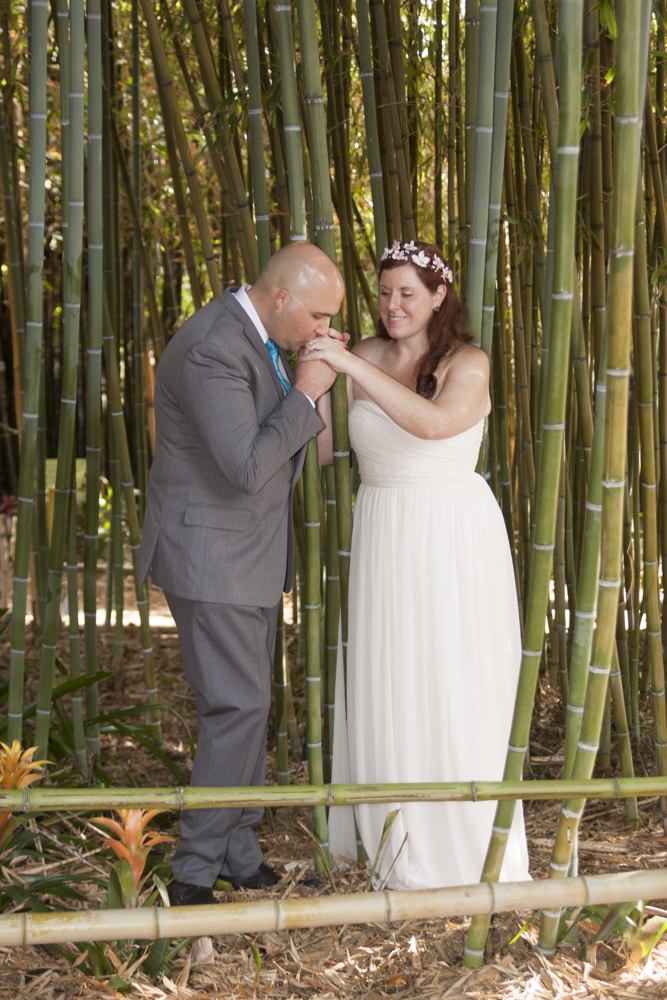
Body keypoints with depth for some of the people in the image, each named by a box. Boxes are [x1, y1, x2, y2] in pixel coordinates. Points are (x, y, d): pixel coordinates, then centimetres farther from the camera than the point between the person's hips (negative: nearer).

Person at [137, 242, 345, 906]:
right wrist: (304, 392, -20)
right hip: (208, 557, -10)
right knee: (239, 708, -10)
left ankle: (238, 856, 24)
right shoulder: (212, 351, -26)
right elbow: (247, 468, -29)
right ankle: (194, 875, 0)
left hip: (248, 551, 10)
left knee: (244, 705, 13)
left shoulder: (254, 334, 6)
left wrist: (314, 381, 3)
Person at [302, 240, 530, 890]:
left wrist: (351, 366, -30)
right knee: (382, 683, 11)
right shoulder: (365, 359, 4)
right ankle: (393, 831, 28)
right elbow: (322, 448, 4)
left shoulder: (468, 364, -9)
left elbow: (433, 423, -30)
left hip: (453, 542, -5)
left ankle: (465, 843, 16)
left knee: (453, 687, 1)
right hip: (383, 540, 5)